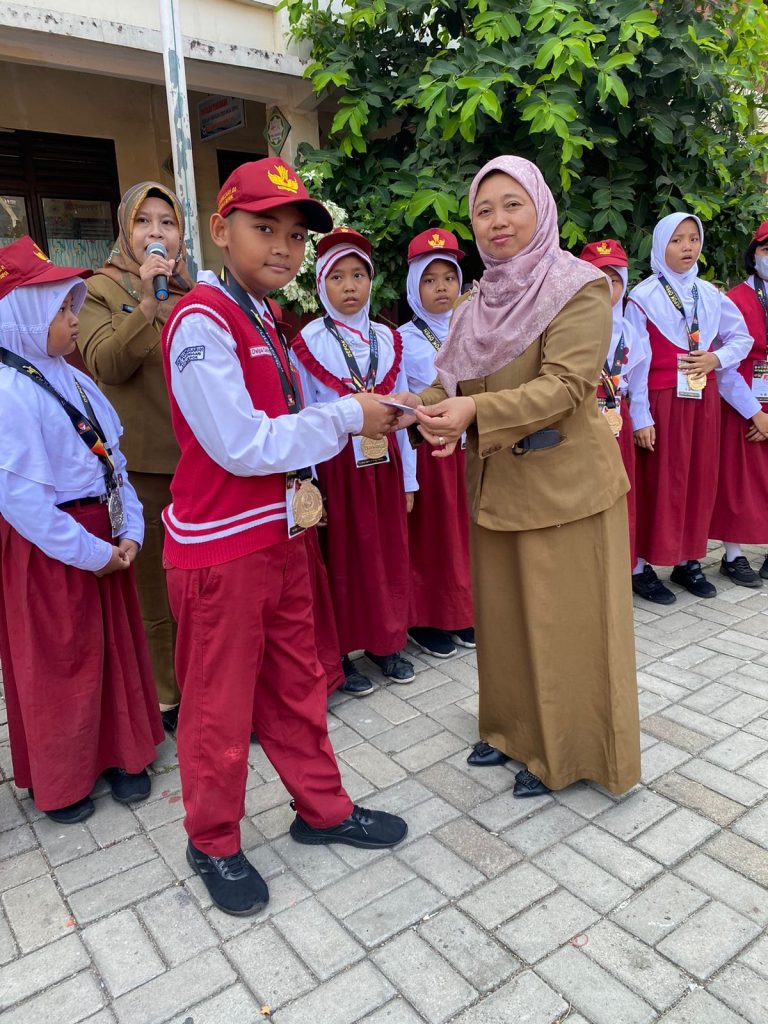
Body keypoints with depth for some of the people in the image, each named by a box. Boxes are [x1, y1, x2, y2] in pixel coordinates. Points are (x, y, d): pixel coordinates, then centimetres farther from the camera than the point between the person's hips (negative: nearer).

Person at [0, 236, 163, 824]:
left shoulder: (72, 380, 7)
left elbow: (113, 461, 7)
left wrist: (129, 533, -3)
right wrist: (89, 552, -18)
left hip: (102, 540, 8)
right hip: (47, 552, -8)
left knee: (116, 648, 17)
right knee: (59, 667, 8)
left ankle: (119, 755, 37)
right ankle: (59, 782, 29)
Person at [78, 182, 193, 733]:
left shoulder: (195, 289, 11)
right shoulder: (103, 289, 1)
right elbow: (104, 364, -15)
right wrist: (145, 304, -24)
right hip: (142, 461, -3)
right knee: (155, 586, 5)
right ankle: (167, 697, 21)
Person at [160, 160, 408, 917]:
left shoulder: (260, 318, 11)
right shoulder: (201, 320, -17)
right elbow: (240, 445, -22)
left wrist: (305, 484, -1)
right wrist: (349, 417, -15)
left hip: (278, 536, 8)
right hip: (220, 549, -8)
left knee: (297, 685, 19)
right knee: (220, 707, 9)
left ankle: (322, 809, 37)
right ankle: (213, 843, 31)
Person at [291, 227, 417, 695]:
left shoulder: (388, 340, 7)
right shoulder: (307, 344, -4)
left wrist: (408, 478, 7)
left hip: (384, 461, 4)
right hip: (336, 464, -4)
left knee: (390, 552, 11)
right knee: (342, 557, 5)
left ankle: (388, 642, 29)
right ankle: (341, 652, 22)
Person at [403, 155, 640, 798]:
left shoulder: (580, 289, -9)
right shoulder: (478, 304, 11)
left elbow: (566, 384, -20)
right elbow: (451, 379, 6)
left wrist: (476, 412, -31)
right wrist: (432, 411, -17)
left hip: (565, 485, -6)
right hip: (495, 484, 6)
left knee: (563, 620, 5)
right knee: (503, 614, 16)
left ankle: (567, 751, 25)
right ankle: (515, 728, 37)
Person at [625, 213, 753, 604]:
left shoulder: (710, 294, 10)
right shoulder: (643, 297, -5)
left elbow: (742, 338, 17)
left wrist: (717, 358, -5)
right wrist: (640, 418, -13)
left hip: (703, 399, 5)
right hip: (662, 401, -5)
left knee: (700, 480, 8)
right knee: (657, 483, -3)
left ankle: (688, 560, 20)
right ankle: (641, 567, 5)